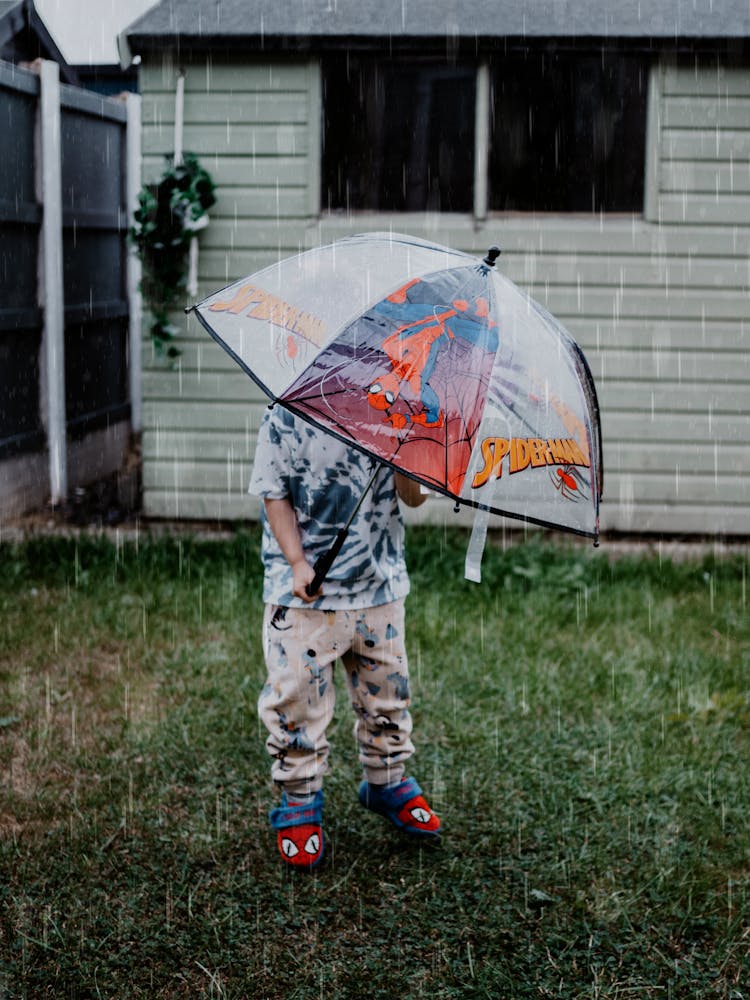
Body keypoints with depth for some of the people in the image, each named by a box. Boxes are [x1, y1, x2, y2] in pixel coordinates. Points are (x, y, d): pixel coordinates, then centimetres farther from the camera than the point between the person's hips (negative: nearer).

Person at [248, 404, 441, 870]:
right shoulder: (286, 416, -8)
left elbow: (412, 496, -1)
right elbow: (274, 495, -5)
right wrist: (298, 562, -15)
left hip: (380, 587, 3)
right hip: (305, 590, -3)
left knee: (387, 693, 15)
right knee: (298, 698, 1)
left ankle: (388, 783, 37)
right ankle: (300, 801, 19)